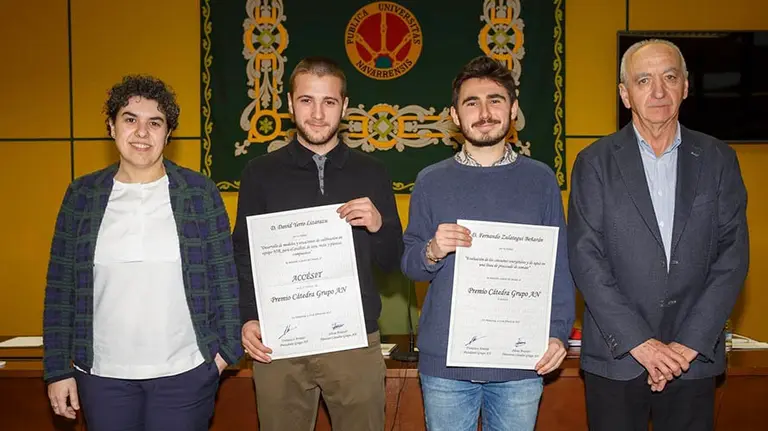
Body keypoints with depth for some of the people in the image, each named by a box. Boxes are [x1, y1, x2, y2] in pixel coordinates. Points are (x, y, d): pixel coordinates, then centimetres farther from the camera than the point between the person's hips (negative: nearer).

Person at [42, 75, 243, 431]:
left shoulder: (200, 192, -2)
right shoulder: (82, 195, 2)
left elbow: (223, 276, 1)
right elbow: (61, 286, 4)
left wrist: (226, 347, -1)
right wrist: (58, 369, 2)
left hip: (185, 373, -1)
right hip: (102, 374, 2)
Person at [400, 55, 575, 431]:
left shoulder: (540, 179, 4)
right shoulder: (431, 181, 4)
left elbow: (560, 265, 4)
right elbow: (409, 265, 5)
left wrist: (558, 333, -5)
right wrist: (432, 253, -16)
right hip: (444, 360, 0)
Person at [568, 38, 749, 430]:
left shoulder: (718, 160, 4)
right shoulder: (595, 162, -1)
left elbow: (732, 256, -1)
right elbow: (585, 258, -7)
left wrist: (689, 343, -9)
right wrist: (639, 343, -13)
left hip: (695, 357, 2)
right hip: (615, 356, -1)